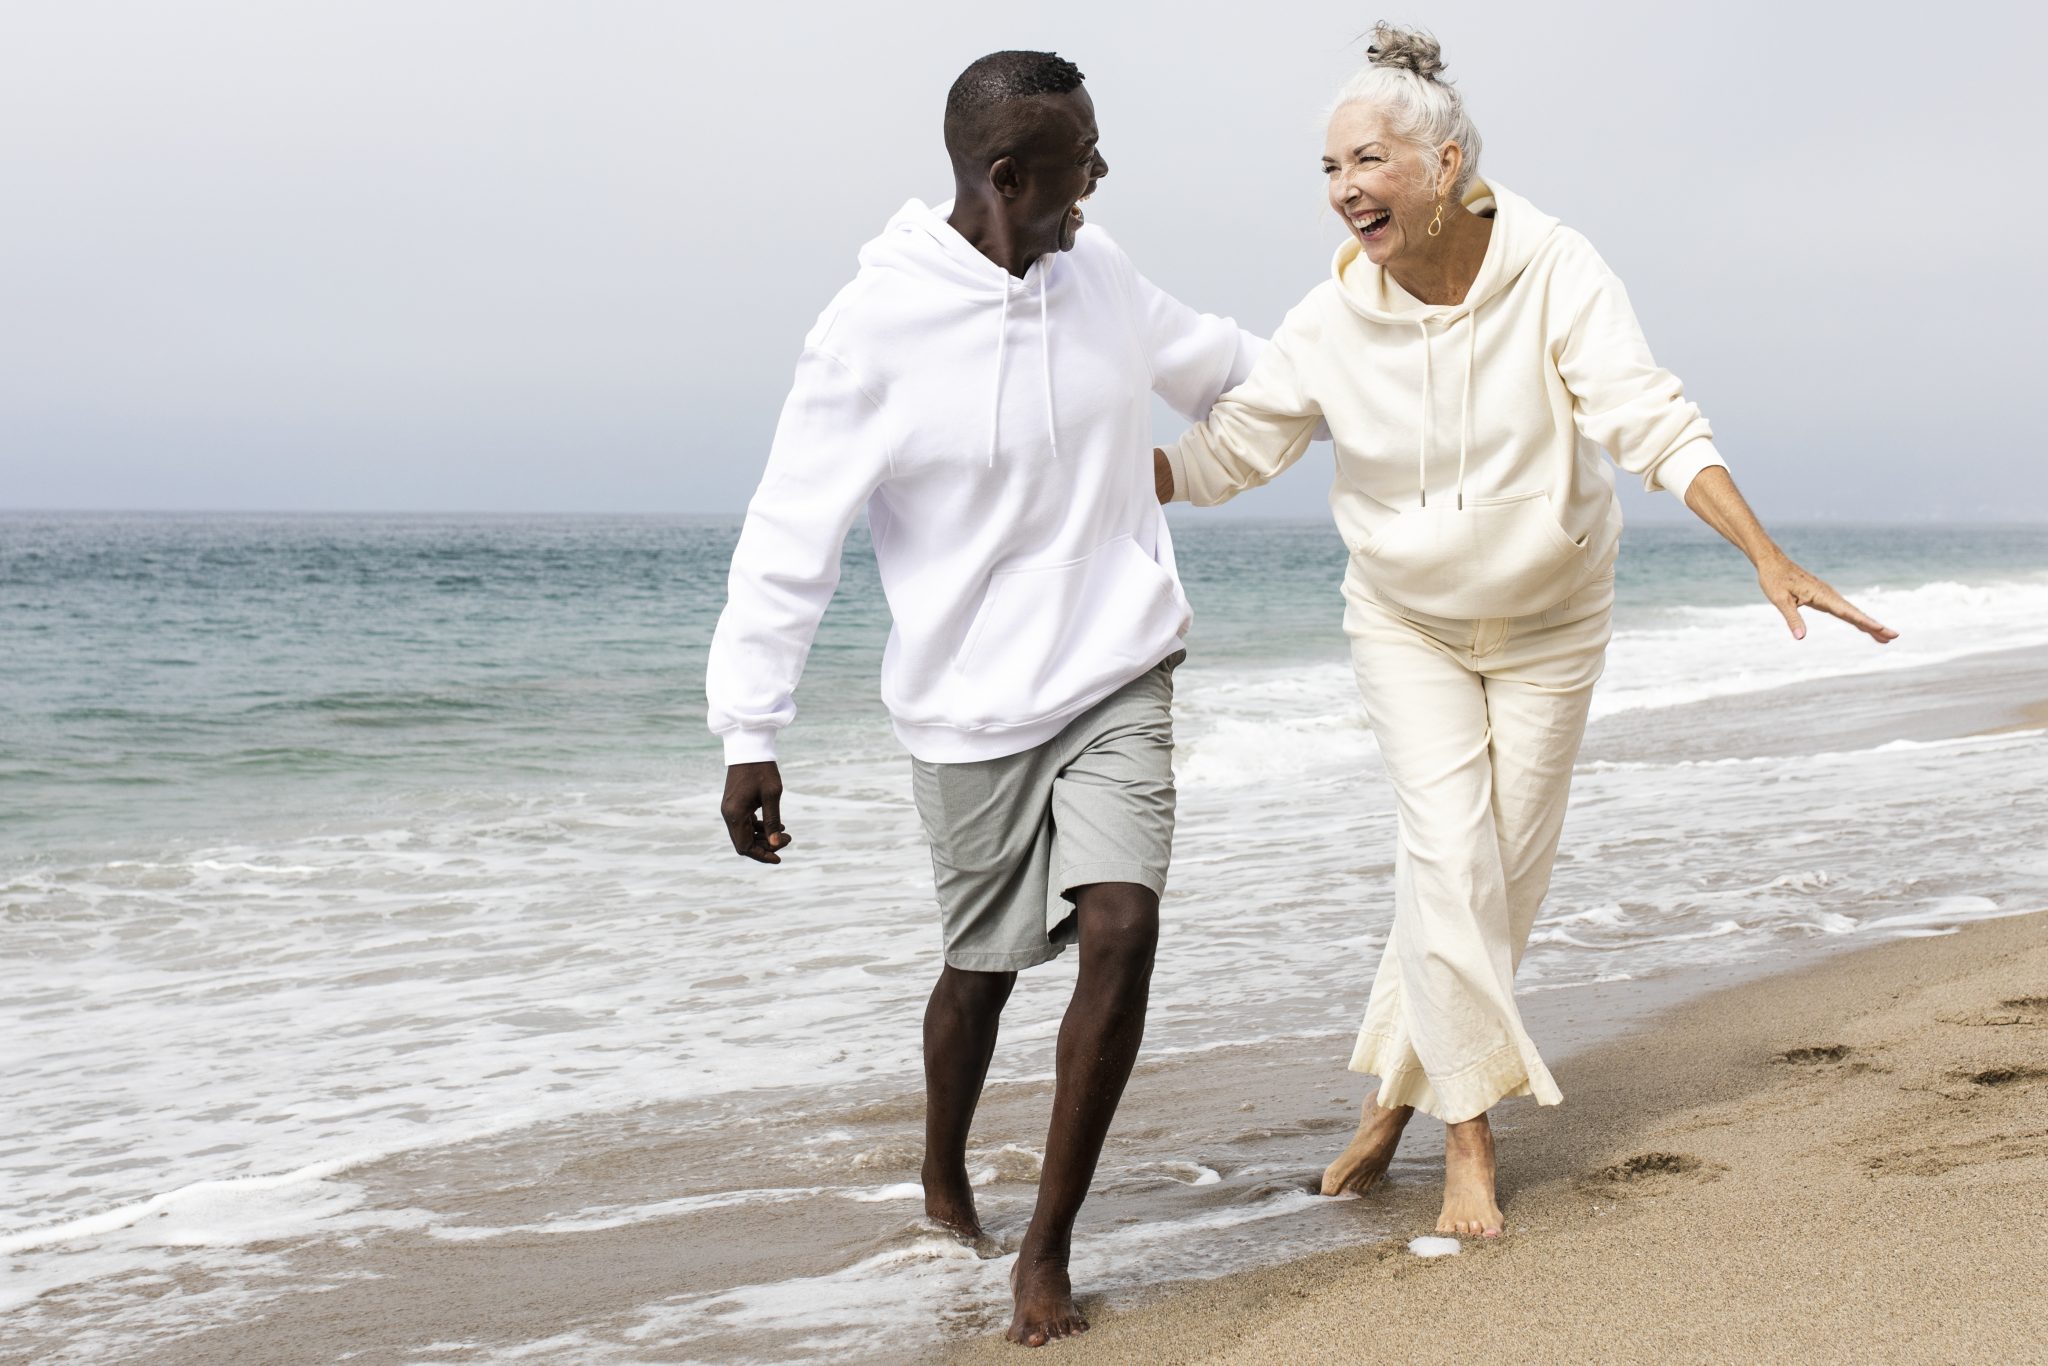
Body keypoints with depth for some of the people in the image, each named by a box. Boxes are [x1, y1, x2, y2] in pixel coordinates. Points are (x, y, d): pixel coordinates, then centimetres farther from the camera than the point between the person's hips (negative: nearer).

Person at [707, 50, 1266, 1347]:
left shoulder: (1101, 274, 0)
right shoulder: (878, 330, -17)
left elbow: (1216, 363, 23)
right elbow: (790, 541, -13)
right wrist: (750, 735, -15)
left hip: (1121, 679, 4)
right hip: (976, 706, -3)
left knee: (1122, 929, -13)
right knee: (982, 969, 10)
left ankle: (1049, 1247, 1)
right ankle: (944, 1183, 42)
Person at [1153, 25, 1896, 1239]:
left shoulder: (1556, 274, -22)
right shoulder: (1335, 320, -16)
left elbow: (1654, 423, -29)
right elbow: (1223, 454, -8)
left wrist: (1769, 558, -39)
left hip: (1550, 623, 0)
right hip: (1407, 623, 0)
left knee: (1506, 872, 5)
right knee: (1451, 853, -12)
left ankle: (1394, 1097, 22)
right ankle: (1469, 1135, -3)